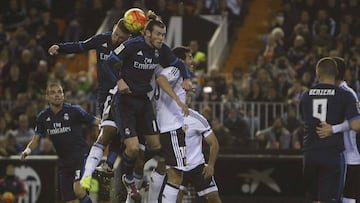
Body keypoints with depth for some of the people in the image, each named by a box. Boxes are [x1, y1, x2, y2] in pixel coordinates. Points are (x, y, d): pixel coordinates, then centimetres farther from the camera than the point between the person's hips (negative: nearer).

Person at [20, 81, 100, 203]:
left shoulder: (74, 111, -8)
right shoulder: (43, 117, 5)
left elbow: (96, 122, -5)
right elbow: (36, 139, 12)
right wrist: (28, 150, -8)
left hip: (80, 155, -5)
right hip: (64, 161, 5)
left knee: (78, 190, -28)